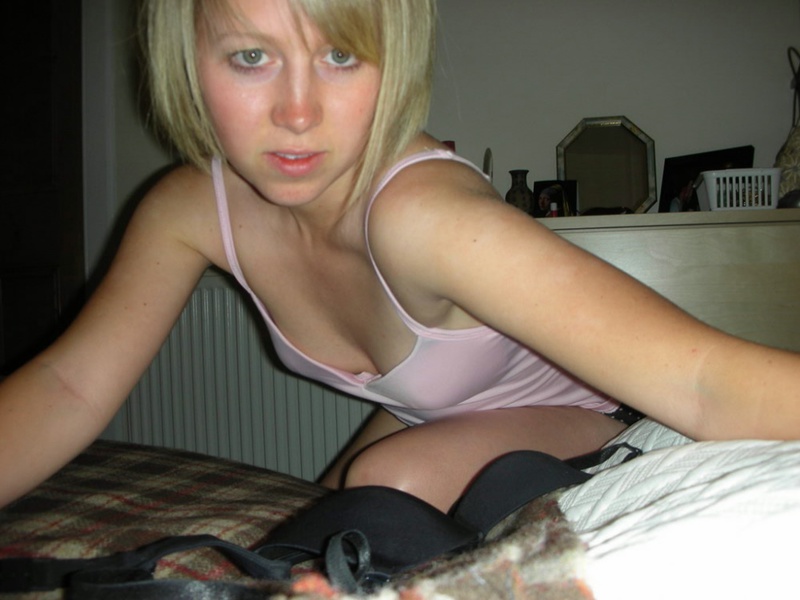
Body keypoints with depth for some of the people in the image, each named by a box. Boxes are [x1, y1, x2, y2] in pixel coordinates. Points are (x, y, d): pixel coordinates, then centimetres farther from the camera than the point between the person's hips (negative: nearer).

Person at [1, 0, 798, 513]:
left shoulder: (415, 211, -42)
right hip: (429, 422, 6)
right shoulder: (194, 207, -19)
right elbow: (68, 388, -15)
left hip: (569, 414, -5)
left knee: (392, 485, -29)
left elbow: (703, 382, -51)